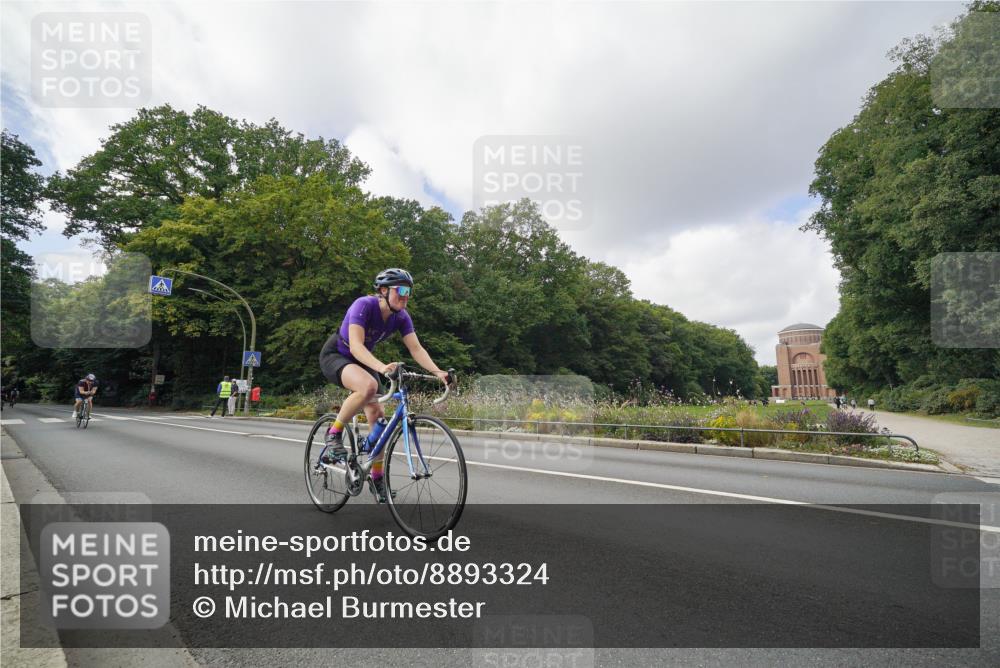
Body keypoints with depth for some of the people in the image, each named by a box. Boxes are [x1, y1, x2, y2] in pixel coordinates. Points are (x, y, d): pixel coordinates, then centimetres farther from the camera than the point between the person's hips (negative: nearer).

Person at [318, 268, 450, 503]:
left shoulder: (401, 317, -12)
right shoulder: (364, 305, -29)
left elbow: (416, 349, -17)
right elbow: (356, 346, -39)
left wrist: (437, 372, -33)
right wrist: (381, 367, -55)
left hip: (362, 361, 6)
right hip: (335, 355, -6)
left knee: (378, 417, -4)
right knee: (368, 386, -38)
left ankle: (377, 479, 10)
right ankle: (334, 433, -15)